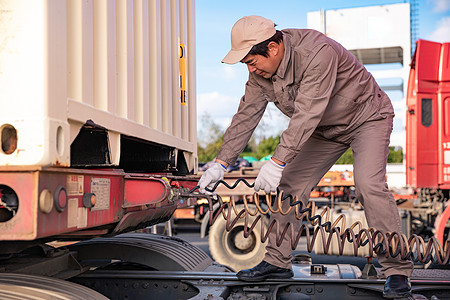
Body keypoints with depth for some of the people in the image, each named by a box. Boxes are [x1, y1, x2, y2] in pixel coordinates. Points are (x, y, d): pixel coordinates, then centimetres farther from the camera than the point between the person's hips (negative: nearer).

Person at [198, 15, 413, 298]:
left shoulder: (318, 52, -34)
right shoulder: (260, 73, -10)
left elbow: (307, 114, -40)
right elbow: (246, 116, -7)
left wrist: (278, 161, -44)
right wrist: (221, 163, -14)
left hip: (368, 117, -7)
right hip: (325, 129, 7)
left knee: (369, 185, -25)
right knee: (290, 184, -1)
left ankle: (398, 270, -13)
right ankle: (278, 262, 11)